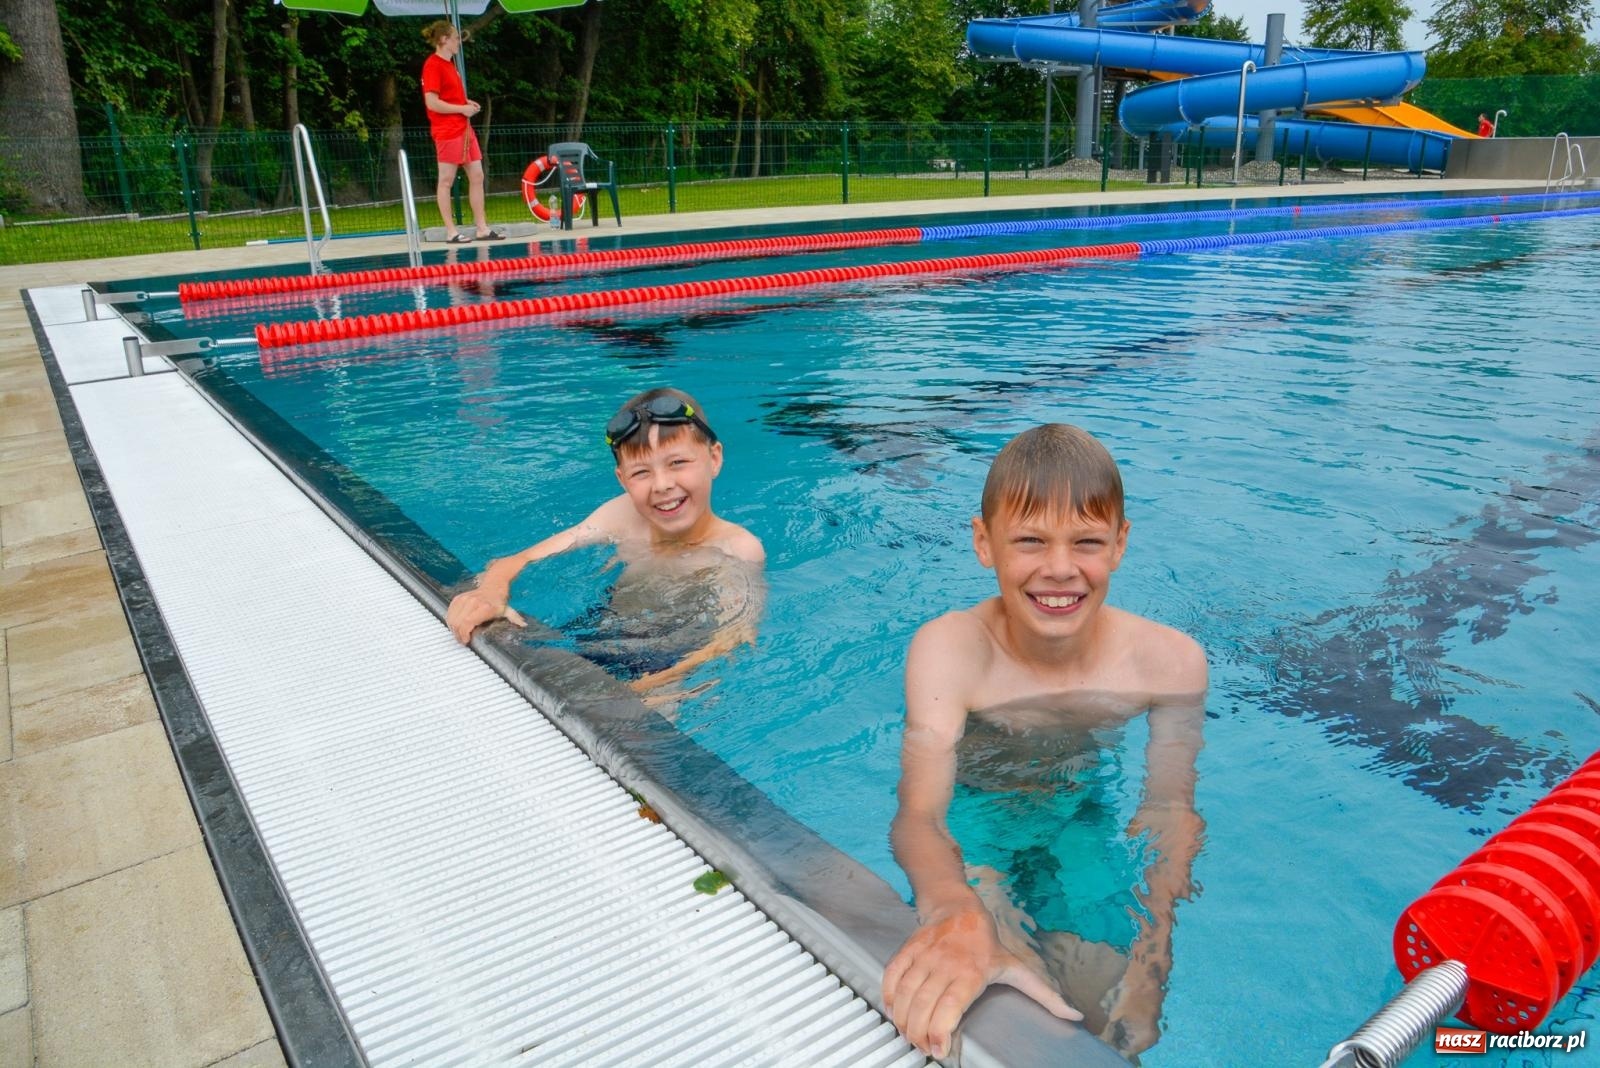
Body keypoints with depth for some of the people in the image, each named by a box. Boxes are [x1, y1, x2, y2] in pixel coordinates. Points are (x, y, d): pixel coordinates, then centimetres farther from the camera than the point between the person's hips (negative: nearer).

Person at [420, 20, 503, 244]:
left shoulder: (449, 64, 17)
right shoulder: (432, 65, -10)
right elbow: (432, 102, -17)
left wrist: (467, 103, 7)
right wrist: (462, 108, -13)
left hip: (464, 128, 9)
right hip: (447, 131, -9)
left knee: (477, 176, 7)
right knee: (446, 181, -3)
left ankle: (482, 228, 11)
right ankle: (451, 232, 1)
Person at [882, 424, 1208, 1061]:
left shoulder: (1170, 661, -18)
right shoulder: (947, 650, -25)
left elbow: (1172, 815, -15)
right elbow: (917, 816, -31)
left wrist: (1146, 977, -31)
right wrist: (953, 911, -56)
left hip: (1090, 826, 2)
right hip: (974, 829, -2)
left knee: (1106, 1021, -13)